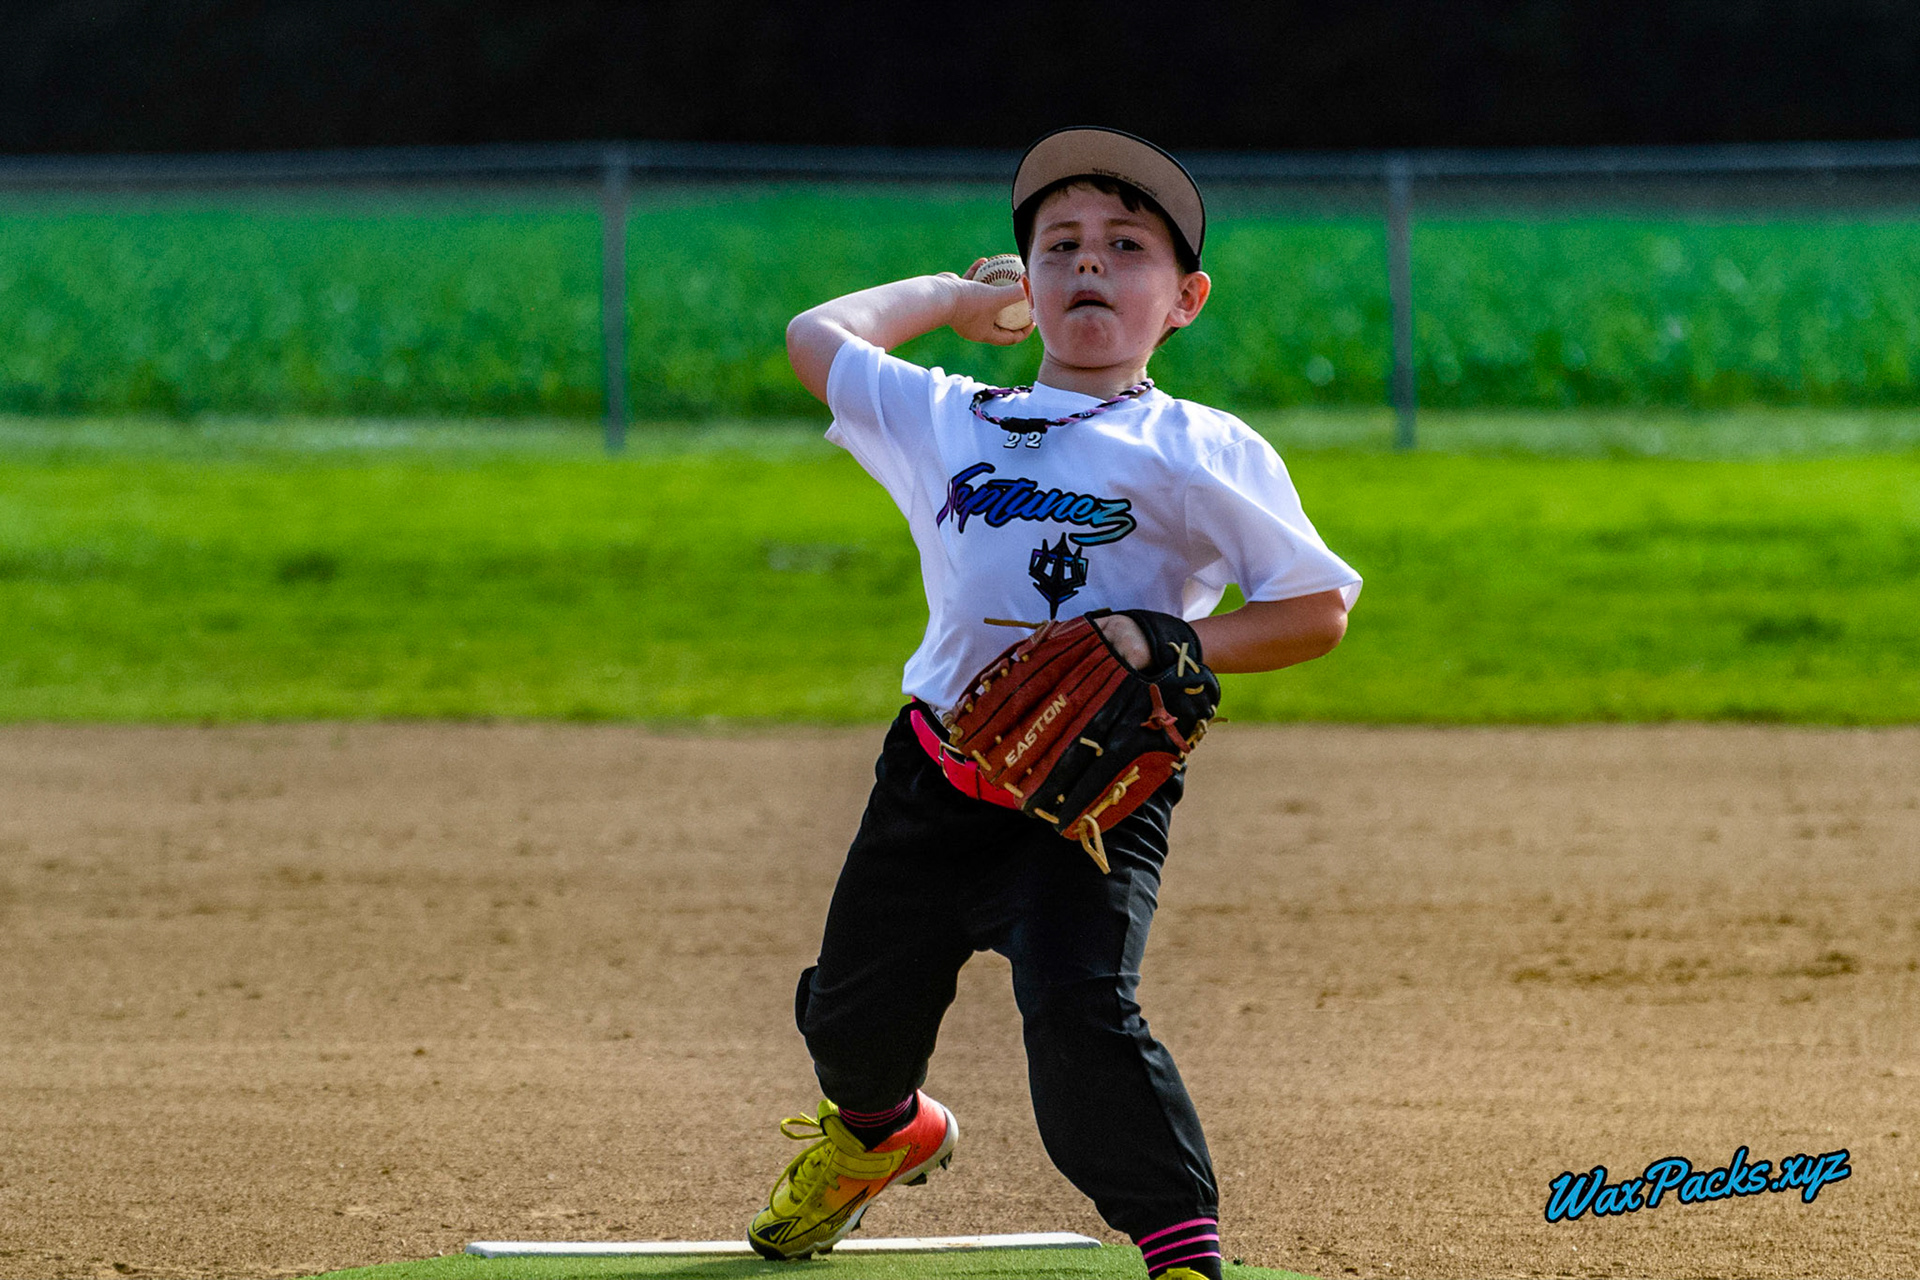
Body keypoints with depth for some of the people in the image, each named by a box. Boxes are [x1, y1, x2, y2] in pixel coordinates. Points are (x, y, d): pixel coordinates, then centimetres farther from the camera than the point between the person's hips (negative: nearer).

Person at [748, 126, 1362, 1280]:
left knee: (1080, 1011, -27)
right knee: (853, 1013, 18)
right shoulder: (950, 423, 9)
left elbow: (1318, 609, -5)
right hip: (940, 779, 5)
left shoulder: (1202, 455, -3)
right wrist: (953, 297, 28)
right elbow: (819, 337, 24)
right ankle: (878, 1132, 53)